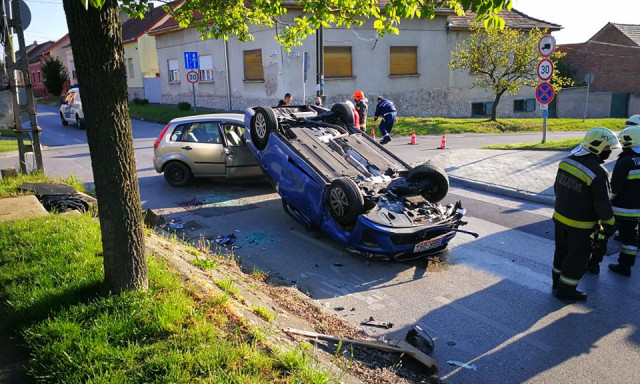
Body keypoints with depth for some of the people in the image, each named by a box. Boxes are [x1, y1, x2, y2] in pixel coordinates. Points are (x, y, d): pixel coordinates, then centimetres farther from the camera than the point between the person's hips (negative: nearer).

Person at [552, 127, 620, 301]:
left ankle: (558, 281, 37)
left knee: (562, 250, 22)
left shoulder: (567, 161, -4)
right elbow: (602, 204, -20)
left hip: (560, 217, 7)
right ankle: (565, 289, 20)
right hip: (580, 225, -7)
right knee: (578, 257, 10)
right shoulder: (598, 173, -26)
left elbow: (557, 187, 10)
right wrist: (609, 225, -5)